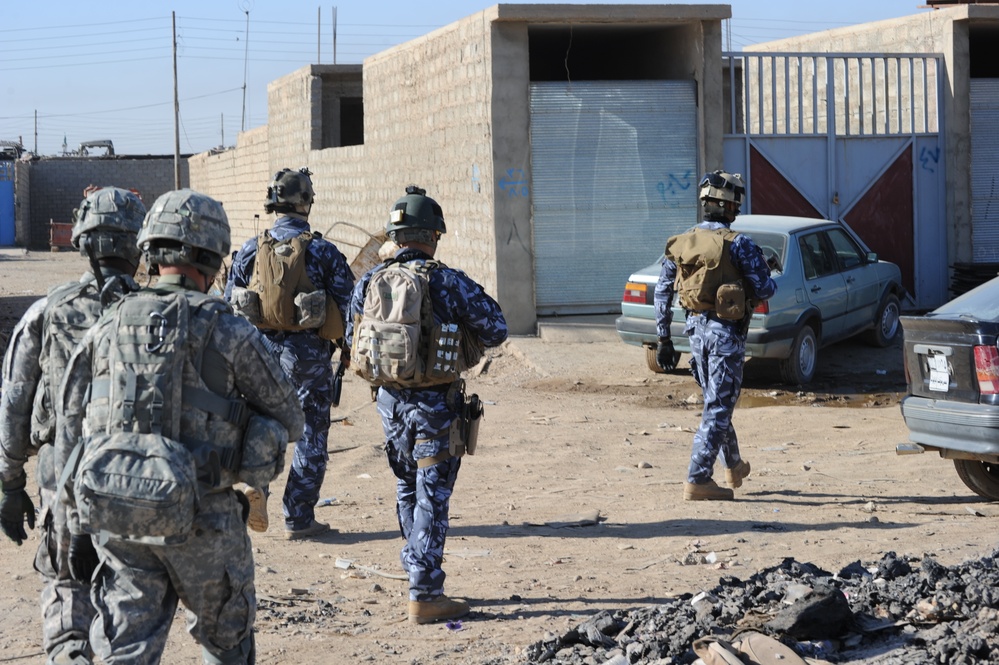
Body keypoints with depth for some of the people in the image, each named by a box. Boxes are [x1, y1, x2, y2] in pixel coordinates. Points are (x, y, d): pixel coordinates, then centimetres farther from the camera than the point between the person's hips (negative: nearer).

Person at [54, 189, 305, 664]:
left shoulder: (106, 330, 5)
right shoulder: (229, 334, -7)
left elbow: (68, 435, 8)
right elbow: (290, 422, 4)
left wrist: (80, 526, 15)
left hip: (116, 516, 3)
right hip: (198, 519, -3)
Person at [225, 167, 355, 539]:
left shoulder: (250, 251, 1)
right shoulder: (323, 252, -7)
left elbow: (231, 306, 5)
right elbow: (347, 305, -4)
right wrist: (347, 349, 12)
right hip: (309, 355, -3)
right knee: (310, 437, 8)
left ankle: (254, 482, -5)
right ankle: (298, 520, 11)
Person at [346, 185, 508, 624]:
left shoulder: (370, 282, 1)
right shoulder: (447, 282, -14)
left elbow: (353, 339, 12)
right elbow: (495, 330, -9)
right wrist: (462, 339, 10)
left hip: (390, 400, 5)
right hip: (435, 404, -5)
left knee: (408, 491, 21)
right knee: (431, 498, 0)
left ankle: (420, 574, 30)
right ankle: (425, 596, -1)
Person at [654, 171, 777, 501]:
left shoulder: (681, 243, 3)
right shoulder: (738, 244, -14)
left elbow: (662, 292, 7)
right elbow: (763, 290, -13)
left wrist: (664, 339, 13)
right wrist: (770, 278, 12)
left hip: (696, 329, 6)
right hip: (726, 332, -6)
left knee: (715, 402, 22)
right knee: (717, 408, -2)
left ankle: (734, 467, 39)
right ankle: (698, 480, -6)